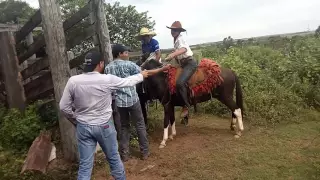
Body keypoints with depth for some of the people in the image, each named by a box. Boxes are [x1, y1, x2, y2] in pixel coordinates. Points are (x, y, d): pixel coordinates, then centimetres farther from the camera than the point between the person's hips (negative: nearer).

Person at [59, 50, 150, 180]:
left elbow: (63, 107, -3)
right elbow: (128, 81, 2)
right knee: (113, 158, 19)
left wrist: (75, 118, 14)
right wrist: (142, 75, 20)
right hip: (104, 126, -1)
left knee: (85, 165, 10)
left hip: (83, 127, 2)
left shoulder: (73, 81, -9)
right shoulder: (107, 80, -15)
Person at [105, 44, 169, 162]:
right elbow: (145, 73, -7)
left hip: (119, 101, 4)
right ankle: (144, 152, 18)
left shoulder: (107, 68, 5)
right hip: (132, 99, -4)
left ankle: (124, 154, 18)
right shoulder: (128, 64, -10)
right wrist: (162, 69, 1)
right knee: (140, 125, 10)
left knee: (124, 126, 16)